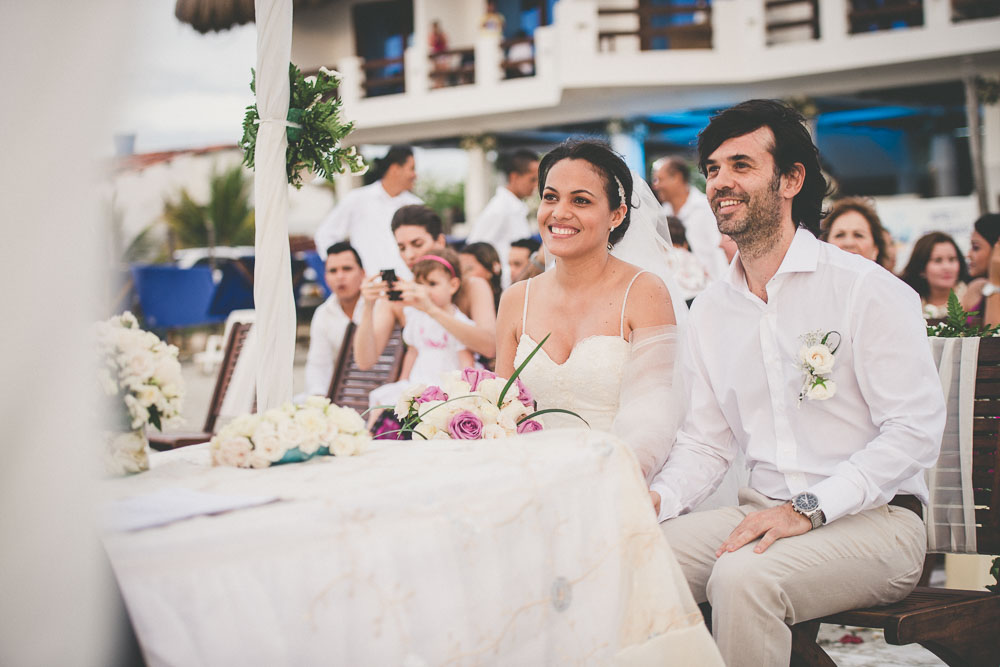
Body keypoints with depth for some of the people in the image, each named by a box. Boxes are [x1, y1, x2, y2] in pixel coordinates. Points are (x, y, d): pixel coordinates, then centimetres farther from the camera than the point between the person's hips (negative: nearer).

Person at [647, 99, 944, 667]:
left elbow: (916, 431, -13)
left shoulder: (869, 291, -8)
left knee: (743, 576, -32)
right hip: (763, 513, 5)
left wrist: (807, 509, -22)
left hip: (873, 519, -5)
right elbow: (706, 443, 13)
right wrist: (657, 499, -9)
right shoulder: (711, 311, 11)